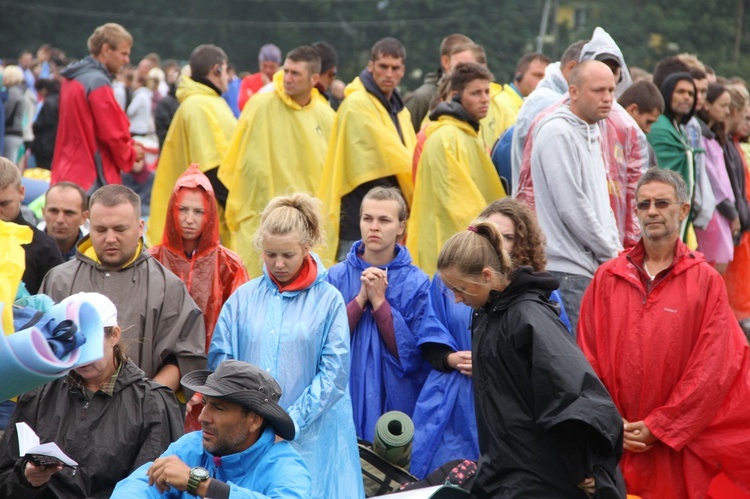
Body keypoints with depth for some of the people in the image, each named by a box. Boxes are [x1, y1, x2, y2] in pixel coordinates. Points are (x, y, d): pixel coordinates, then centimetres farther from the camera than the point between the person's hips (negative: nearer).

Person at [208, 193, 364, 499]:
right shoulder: (243, 298, 6)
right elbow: (219, 359, 5)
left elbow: (333, 373, -5)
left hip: (310, 436, -2)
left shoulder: (328, 300, -1)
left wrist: (292, 422, -12)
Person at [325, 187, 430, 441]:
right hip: (347, 398, 1)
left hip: (396, 399, -1)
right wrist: (360, 299, -13)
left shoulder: (416, 282, -2)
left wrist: (379, 301, -14)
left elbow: (412, 353, -8)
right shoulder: (336, 277, 2)